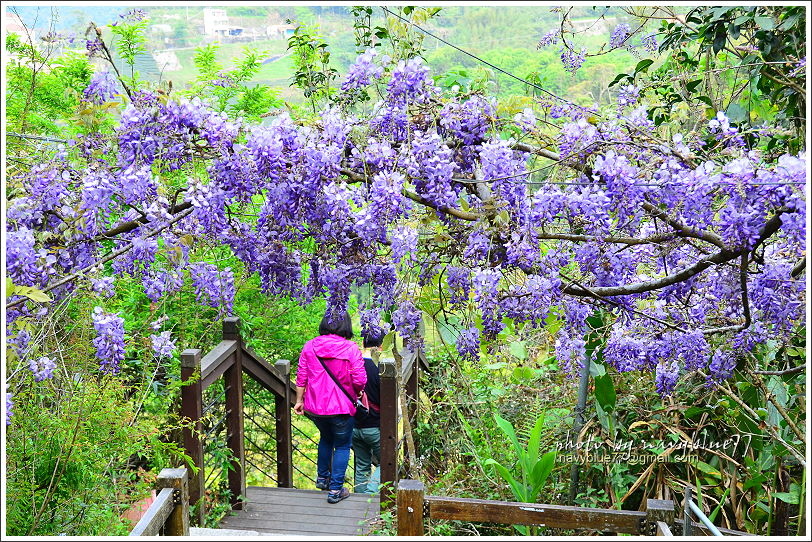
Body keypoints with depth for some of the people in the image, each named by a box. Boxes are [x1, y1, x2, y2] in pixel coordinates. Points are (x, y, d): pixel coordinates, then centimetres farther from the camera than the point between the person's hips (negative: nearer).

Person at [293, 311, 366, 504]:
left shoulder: (309, 346, -3)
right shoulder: (351, 349, -14)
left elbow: (301, 378, 1)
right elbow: (360, 381, -14)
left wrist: (299, 401, 12)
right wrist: (357, 393, 7)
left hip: (314, 408, 4)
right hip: (341, 408, -4)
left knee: (326, 438, 29)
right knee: (342, 445, 13)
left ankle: (322, 478, 41)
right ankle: (335, 489, 13)